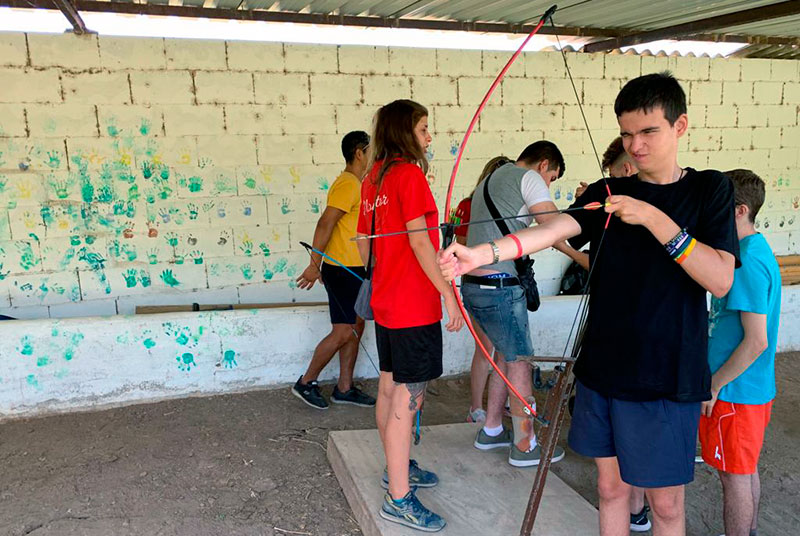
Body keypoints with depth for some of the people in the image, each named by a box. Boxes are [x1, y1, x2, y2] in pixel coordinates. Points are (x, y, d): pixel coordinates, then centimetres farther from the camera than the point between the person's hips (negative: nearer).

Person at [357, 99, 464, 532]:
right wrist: (448, 292, -18)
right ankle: (398, 498, 7)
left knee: (389, 389, 19)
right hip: (414, 305, -10)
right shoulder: (409, 174, -14)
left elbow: (364, 243, 17)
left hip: (385, 300, 10)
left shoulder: (373, 179, 12)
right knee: (407, 399, -3)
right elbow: (418, 239, -21)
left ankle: (396, 468, 36)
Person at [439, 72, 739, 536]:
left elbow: (721, 280, -15)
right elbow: (554, 229, -16)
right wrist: (484, 252, -33)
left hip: (669, 376, -2)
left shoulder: (709, 190, -3)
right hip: (603, 369, 3)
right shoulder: (606, 194, 3)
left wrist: (653, 218, -24)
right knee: (611, 487, 17)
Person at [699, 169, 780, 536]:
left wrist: (714, 385, -17)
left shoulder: (747, 262, -23)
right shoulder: (759, 249, 7)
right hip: (753, 387, 9)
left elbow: (756, 342, -25)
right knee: (746, 470, 22)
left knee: (734, 475, 5)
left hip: (734, 393, -9)